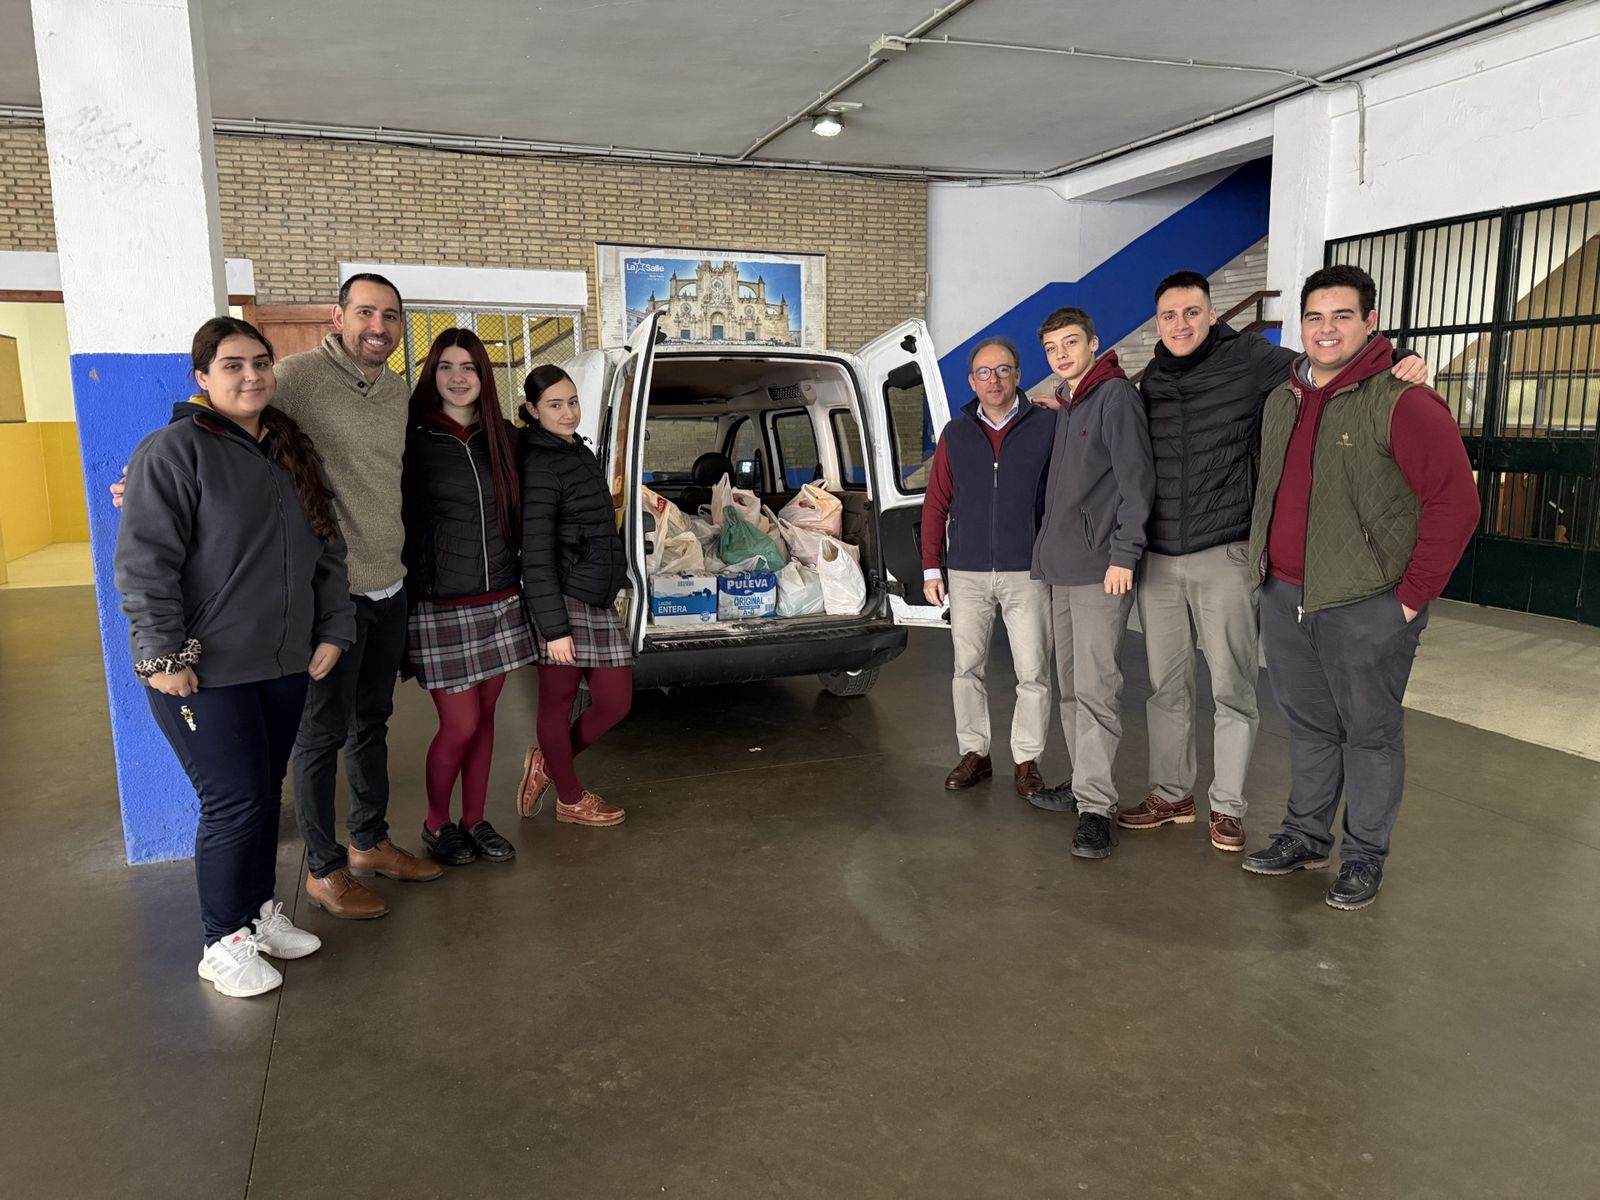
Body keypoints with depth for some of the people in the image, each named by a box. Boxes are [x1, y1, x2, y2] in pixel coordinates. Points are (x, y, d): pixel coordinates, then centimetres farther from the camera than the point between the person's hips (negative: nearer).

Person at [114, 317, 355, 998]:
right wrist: (163, 655, -18)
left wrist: (332, 630, 8)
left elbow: (326, 552, 15)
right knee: (236, 802, -4)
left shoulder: (291, 453, 12)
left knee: (266, 793, 15)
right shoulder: (175, 449, -9)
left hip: (284, 664, 7)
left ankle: (260, 912, 33)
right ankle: (225, 944, 14)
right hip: (202, 671, -6)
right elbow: (144, 562, -15)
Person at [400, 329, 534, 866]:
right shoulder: (413, 438, -5)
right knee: (460, 724, -1)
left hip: (499, 602, 5)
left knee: (484, 717, 11)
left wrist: (519, 582, 10)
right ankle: (435, 824, 22)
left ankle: (474, 821, 26)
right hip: (439, 606, -4)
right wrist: (405, 595, -10)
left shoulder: (500, 436, 9)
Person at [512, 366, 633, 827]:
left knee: (615, 702, 10)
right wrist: (555, 627, -19)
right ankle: (570, 799, 27)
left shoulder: (581, 453, 13)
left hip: (600, 603, 9)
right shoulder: (539, 466, -14)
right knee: (558, 704, 8)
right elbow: (536, 556, -17)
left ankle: (548, 764, 33)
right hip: (563, 603, -9)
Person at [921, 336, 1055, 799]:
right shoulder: (955, 434, 7)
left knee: (1033, 673, 2)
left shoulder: (1047, 428, -1)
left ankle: (1026, 759, 16)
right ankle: (974, 753, 22)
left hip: (1028, 573, -2)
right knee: (967, 668, 9)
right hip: (968, 574, 3)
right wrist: (931, 568, 5)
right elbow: (936, 505, 9)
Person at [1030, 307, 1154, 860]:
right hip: (1061, 566, 9)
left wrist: (1125, 554, -19)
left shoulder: (1115, 395, -7)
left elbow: (1136, 478, -14)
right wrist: (1051, 547, 15)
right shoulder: (1065, 405, 18)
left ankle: (1096, 805, -6)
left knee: (1095, 690, -10)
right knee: (1070, 686, 15)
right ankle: (1085, 778, 27)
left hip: (1100, 569, -9)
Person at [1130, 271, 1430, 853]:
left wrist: (1400, 361, -13)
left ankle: (1227, 805, 19)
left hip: (1223, 558, -4)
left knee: (1232, 689, 3)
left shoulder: (1249, 360, -3)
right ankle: (1170, 794, 27)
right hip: (1156, 560, 4)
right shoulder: (1148, 383, 10)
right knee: (1166, 686, 12)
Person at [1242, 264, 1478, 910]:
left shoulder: (1402, 404, -12)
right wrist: (1266, 562, 15)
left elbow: (1455, 501, -14)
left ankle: (1364, 856, 21)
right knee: (1308, 724, 17)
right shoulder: (1280, 401, 9)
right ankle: (1305, 835, 31)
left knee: (1370, 731, 7)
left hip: (1366, 606, -6)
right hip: (1284, 598, 6)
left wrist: (1412, 595, -13)